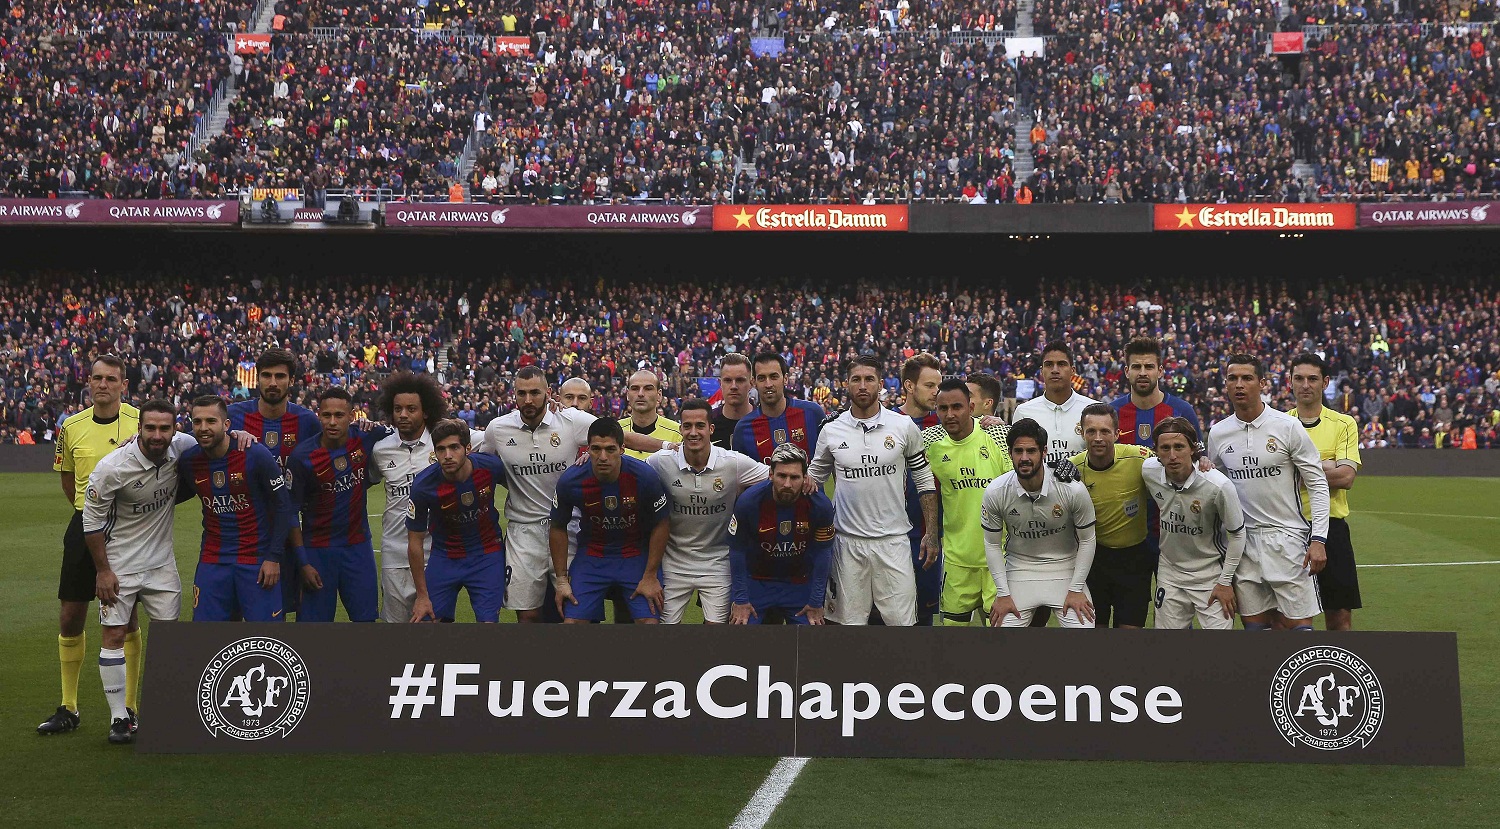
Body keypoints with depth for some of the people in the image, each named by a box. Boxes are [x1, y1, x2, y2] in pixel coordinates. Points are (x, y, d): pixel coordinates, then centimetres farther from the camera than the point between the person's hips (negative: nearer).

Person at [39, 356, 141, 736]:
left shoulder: (141, 420, -6)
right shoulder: (71, 427, 3)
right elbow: (68, 478, 16)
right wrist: (90, 510, 12)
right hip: (85, 527, 3)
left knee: (125, 621, 2)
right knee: (70, 619, 6)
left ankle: (128, 709, 13)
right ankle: (68, 708, 20)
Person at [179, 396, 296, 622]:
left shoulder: (256, 455, -12)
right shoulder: (188, 461, 0)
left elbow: (283, 507, -7)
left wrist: (274, 558, -9)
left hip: (257, 559, -4)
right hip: (213, 560, 4)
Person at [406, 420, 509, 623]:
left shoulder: (491, 466, -19)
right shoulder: (423, 485, -21)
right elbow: (415, 542, -10)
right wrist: (422, 595, -6)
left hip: (488, 555, 0)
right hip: (445, 558, 0)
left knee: (487, 620, -9)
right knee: (427, 619, -4)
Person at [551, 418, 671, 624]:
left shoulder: (644, 476, -22)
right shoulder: (570, 481, -18)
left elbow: (661, 525, -8)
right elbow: (558, 528, -1)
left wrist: (650, 576, -7)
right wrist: (561, 580, -1)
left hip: (637, 555, -1)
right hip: (591, 556, 1)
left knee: (649, 620, -12)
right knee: (572, 621, -7)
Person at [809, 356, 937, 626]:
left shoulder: (904, 426, 1)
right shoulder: (831, 431, 3)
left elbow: (924, 481, 6)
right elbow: (815, 477, 16)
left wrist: (932, 533, 2)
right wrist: (806, 481, -8)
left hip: (893, 540, -1)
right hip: (848, 542, 1)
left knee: (902, 620, -2)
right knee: (851, 620, 5)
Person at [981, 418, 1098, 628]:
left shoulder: (1073, 489, -17)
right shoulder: (995, 492, -14)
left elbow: (1087, 541, -4)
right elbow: (992, 544, -2)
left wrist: (1076, 589, -7)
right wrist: (1003, 593, -5)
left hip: (1065, 569, -1)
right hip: (1019, 569, 1)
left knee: (1083, 626, -14)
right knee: (1003, 625, -11)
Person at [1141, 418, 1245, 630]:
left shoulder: (1219, 485, -24)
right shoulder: (1148, 471, -12)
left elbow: (1237, 534, -10)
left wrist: (1225, 581, -8)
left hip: (1211, 575, -4)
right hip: (1169, 574, 4)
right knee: (1167, 628, 7)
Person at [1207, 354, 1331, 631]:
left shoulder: (1288, 426, -6)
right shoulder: (1217, 433, 5)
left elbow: (1318, 485, -5)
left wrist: (1318, 539, -12)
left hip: (1288, 538, -4)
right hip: (1244, 542, 4)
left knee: (1300, 624, -3)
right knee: (1254, 624, 7)